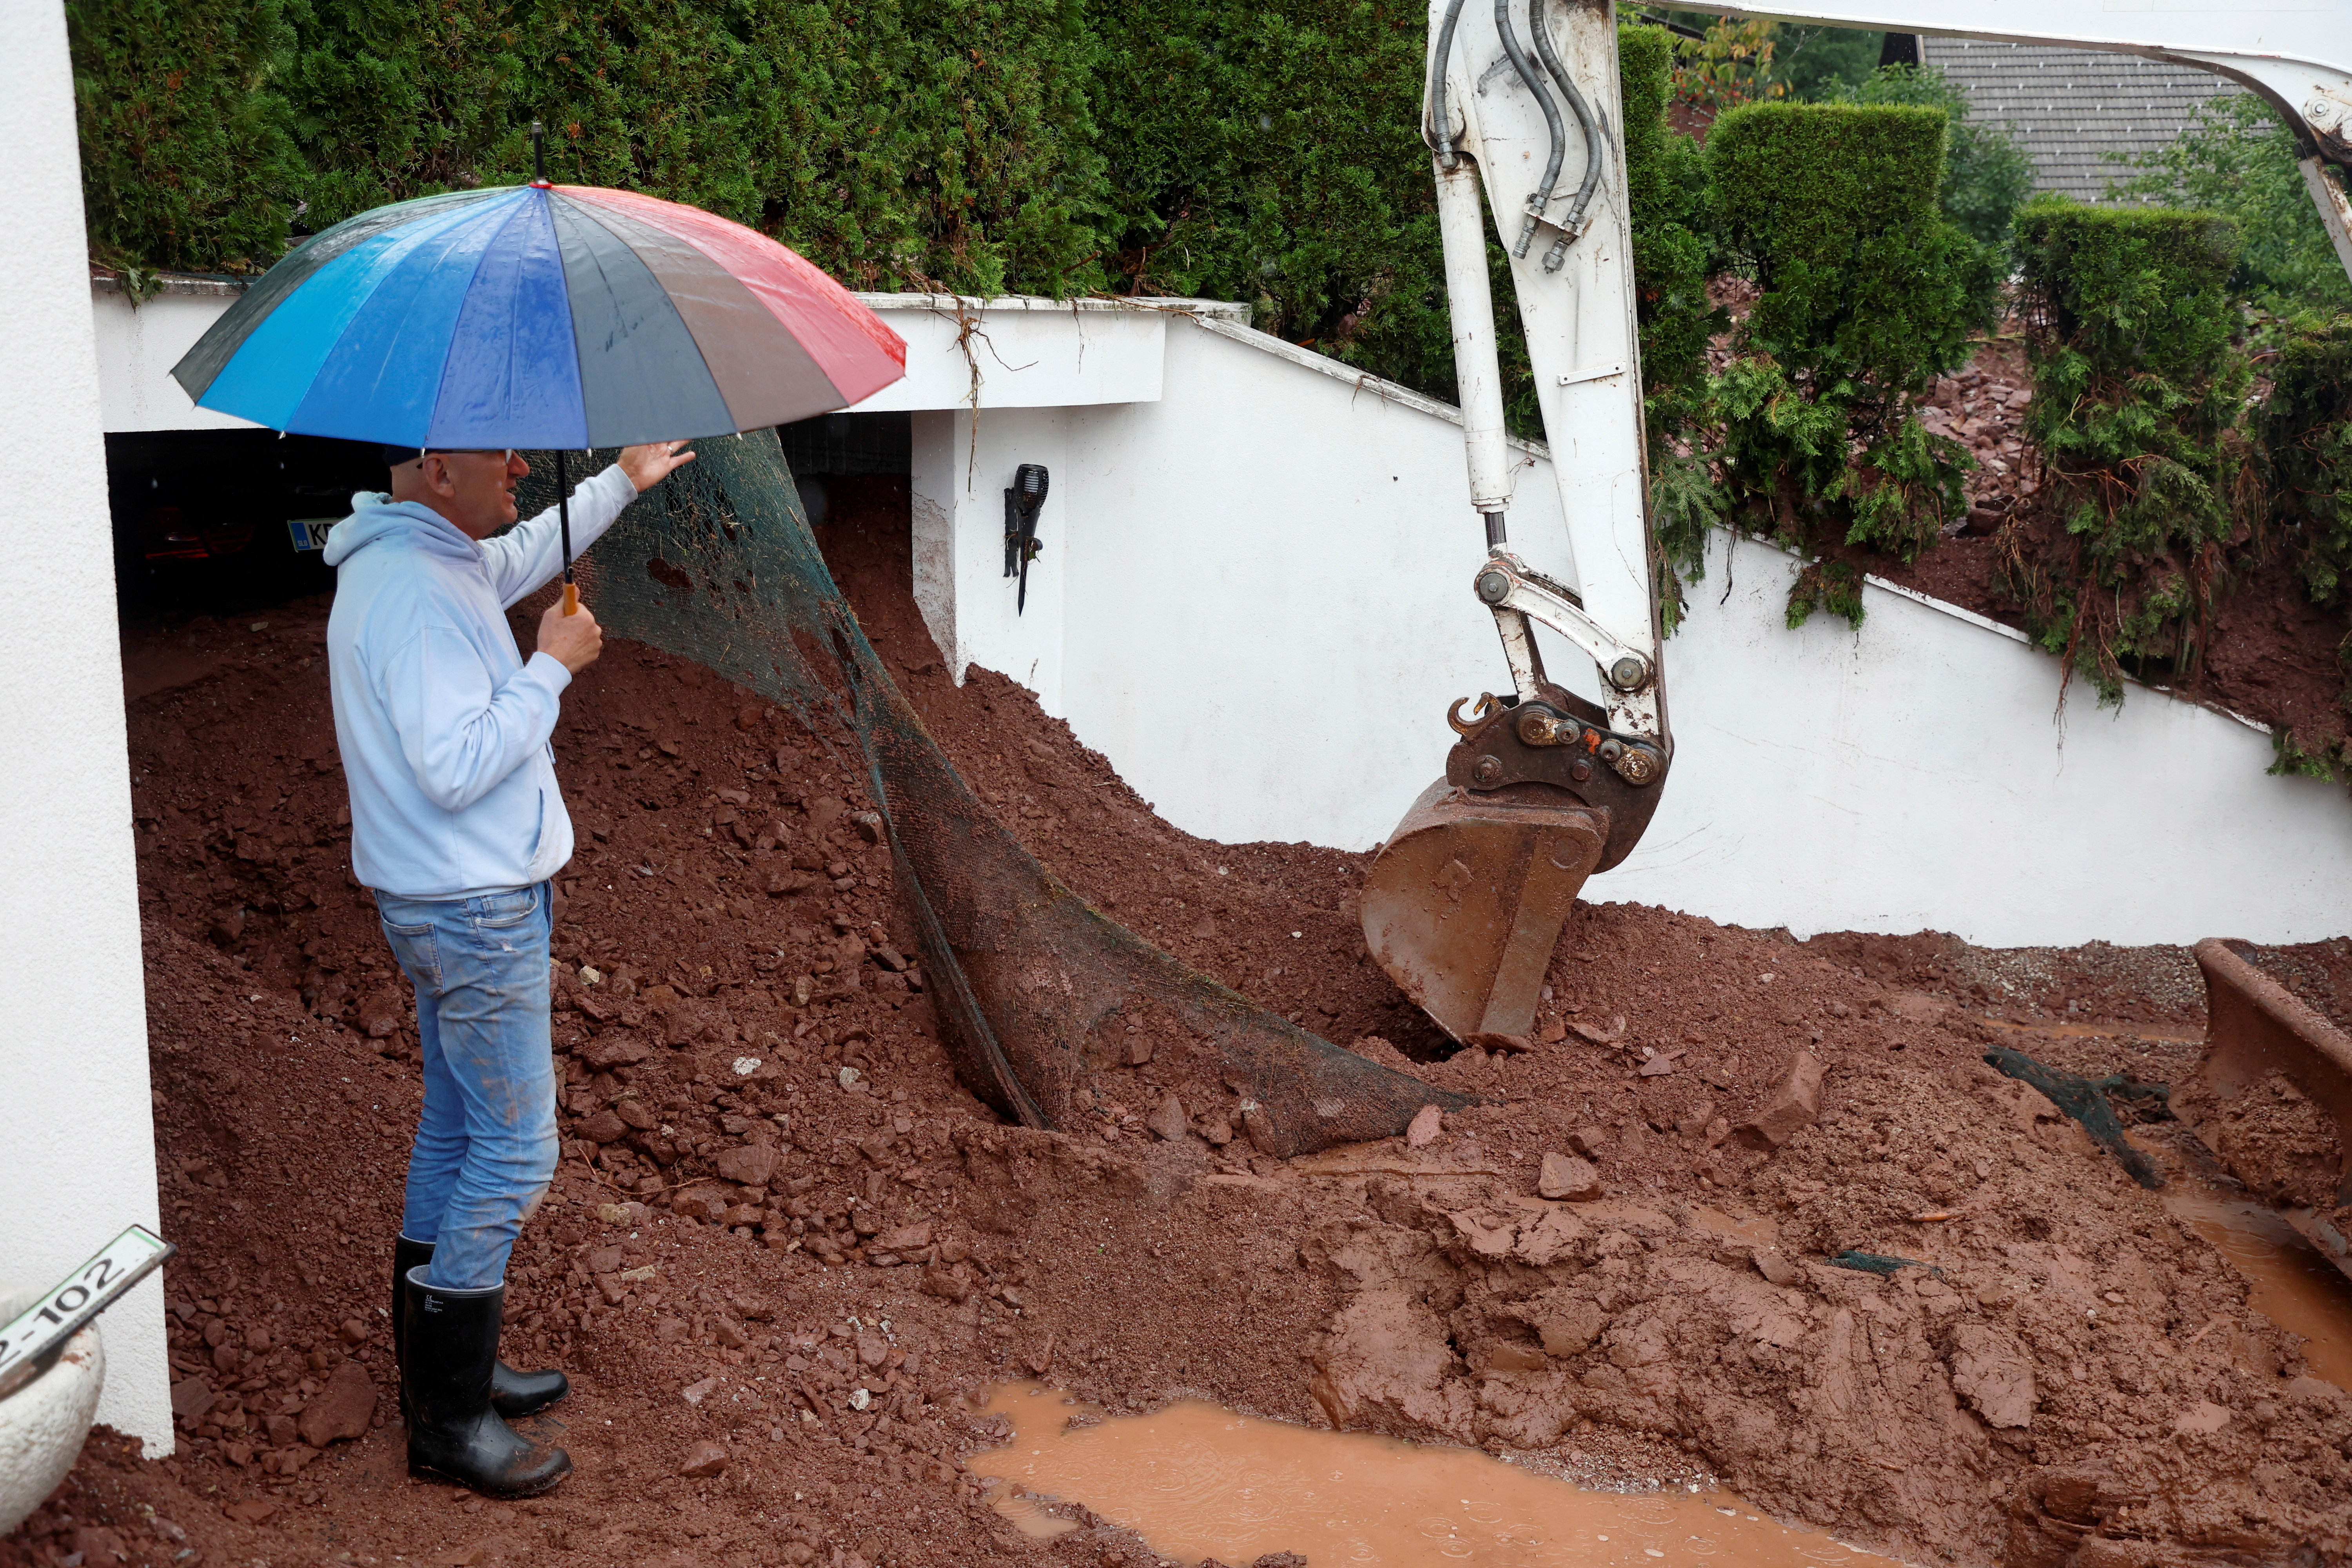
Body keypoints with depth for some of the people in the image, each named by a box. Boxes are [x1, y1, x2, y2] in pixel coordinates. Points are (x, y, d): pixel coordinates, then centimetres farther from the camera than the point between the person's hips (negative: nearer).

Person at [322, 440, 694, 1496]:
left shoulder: (427, 558, 9)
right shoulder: (414, 592, -23)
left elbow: (517, 560, 31)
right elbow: (457, 768, -28)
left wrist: (620, 482, 36)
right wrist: (552, 668, -18)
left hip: (449, 904, 11)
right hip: (474, 913, -11)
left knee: (455, 1132, 18)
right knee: (514, 1152, -3)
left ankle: (438, 1367, 31)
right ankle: (450, 1420, 7)